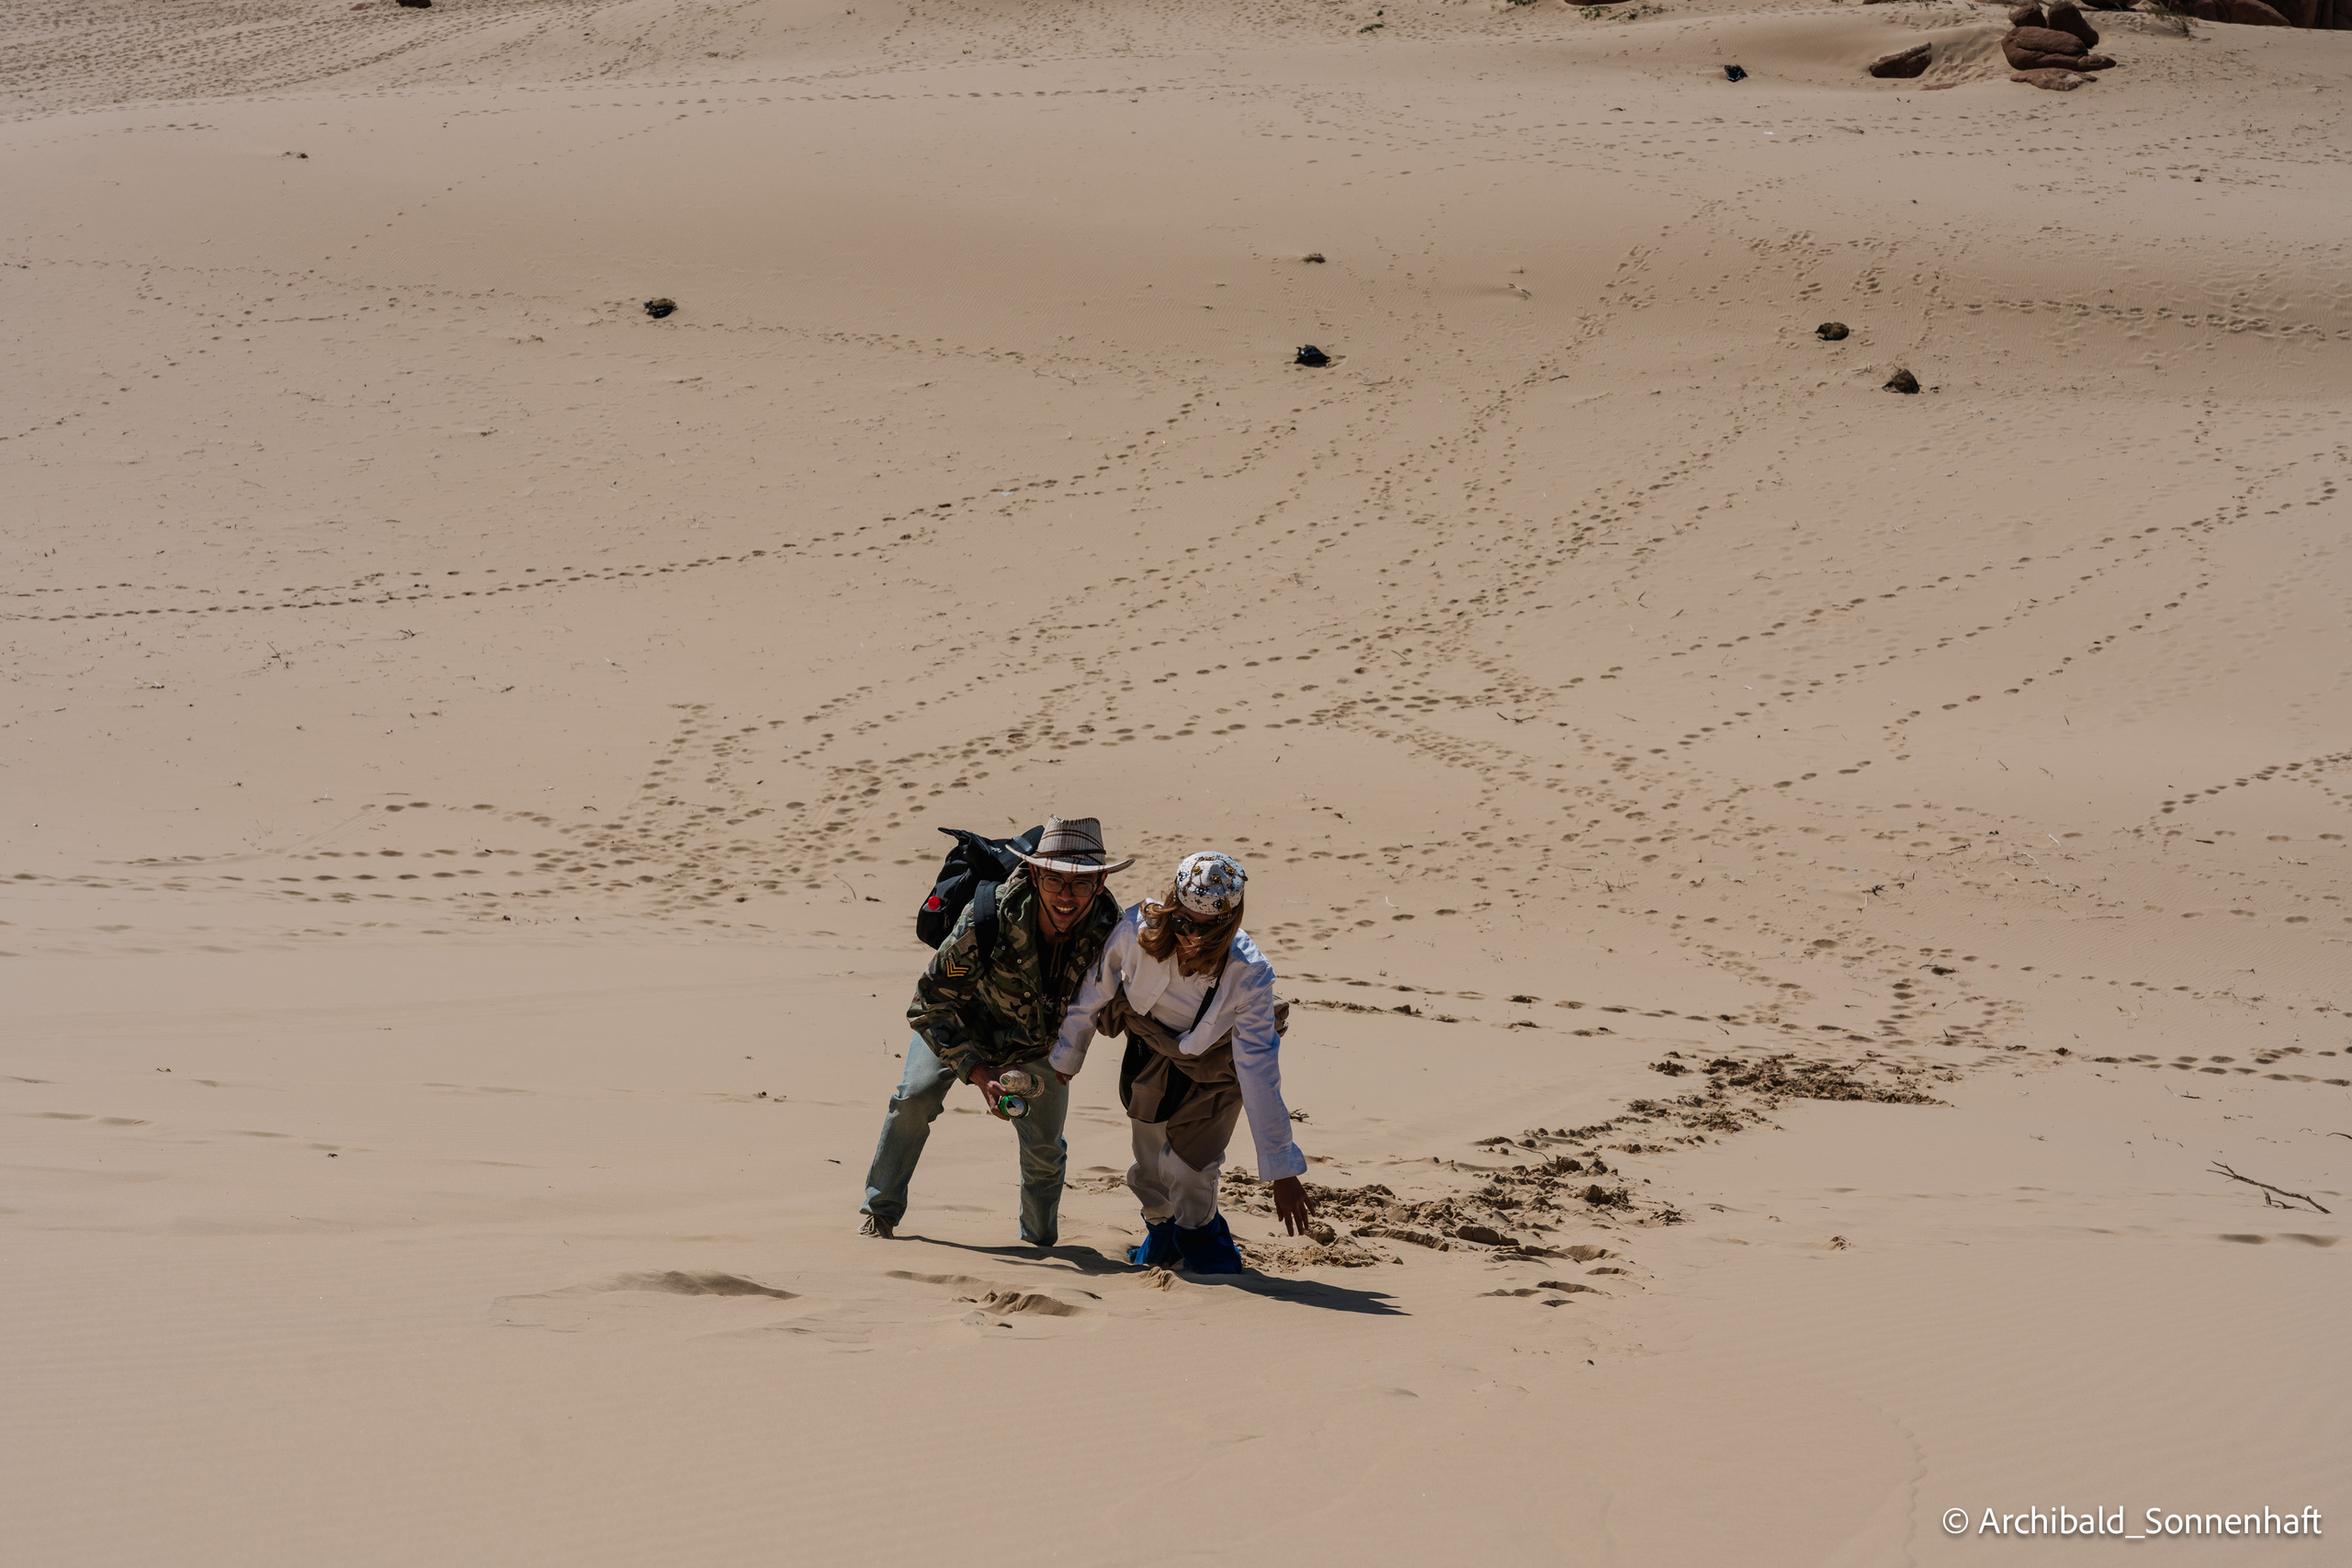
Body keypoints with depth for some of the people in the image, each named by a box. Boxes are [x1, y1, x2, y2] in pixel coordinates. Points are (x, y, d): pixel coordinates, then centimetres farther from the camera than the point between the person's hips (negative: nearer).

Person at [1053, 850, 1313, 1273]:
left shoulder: (1249, 976, -37)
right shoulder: (1137, 930, -33)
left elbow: (1260, 1075, -32)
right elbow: (1093, 993, -12)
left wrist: (1283, 1172, -29)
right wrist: (1066, 1058, 5)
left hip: (1214, 1065, -2)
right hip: (1152, 1052, 2)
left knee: (1189, 1170, -9)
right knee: (1149, 1171, 12)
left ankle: (1203, 1249, 23)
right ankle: (1162, 1238, 45)